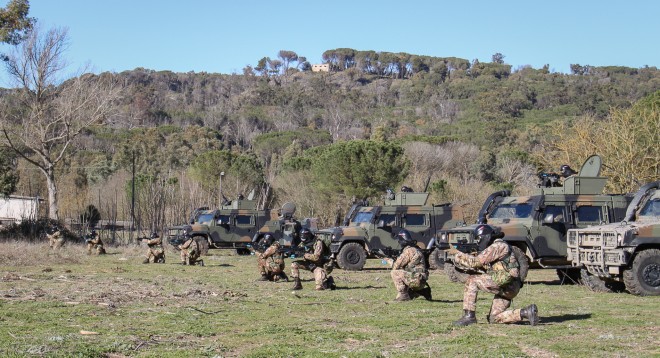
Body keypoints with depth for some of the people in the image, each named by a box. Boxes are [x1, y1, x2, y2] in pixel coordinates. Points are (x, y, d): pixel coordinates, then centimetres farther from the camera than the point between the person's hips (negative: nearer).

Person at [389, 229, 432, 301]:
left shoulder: (409, 250, -14)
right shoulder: (415, 249, 18)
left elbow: (396, 266, -11)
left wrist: (391, 262, 9)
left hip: (416, 279, -10)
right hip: (421, 282, 10)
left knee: (394, 273, -13)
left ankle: (402, 294, -13)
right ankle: (423, 292, 19)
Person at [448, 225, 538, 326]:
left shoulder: (498, 245, -10)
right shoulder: (493, 248, 22)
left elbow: (476, 262, -15)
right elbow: (481, 265, 21)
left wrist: (457, 253, -7)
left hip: (505, 283, -10)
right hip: (505, 287, 10)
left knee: (472, 281, -10)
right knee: (493, 318, 10)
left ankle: (469, 316, -11)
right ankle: (526, 312, 5)